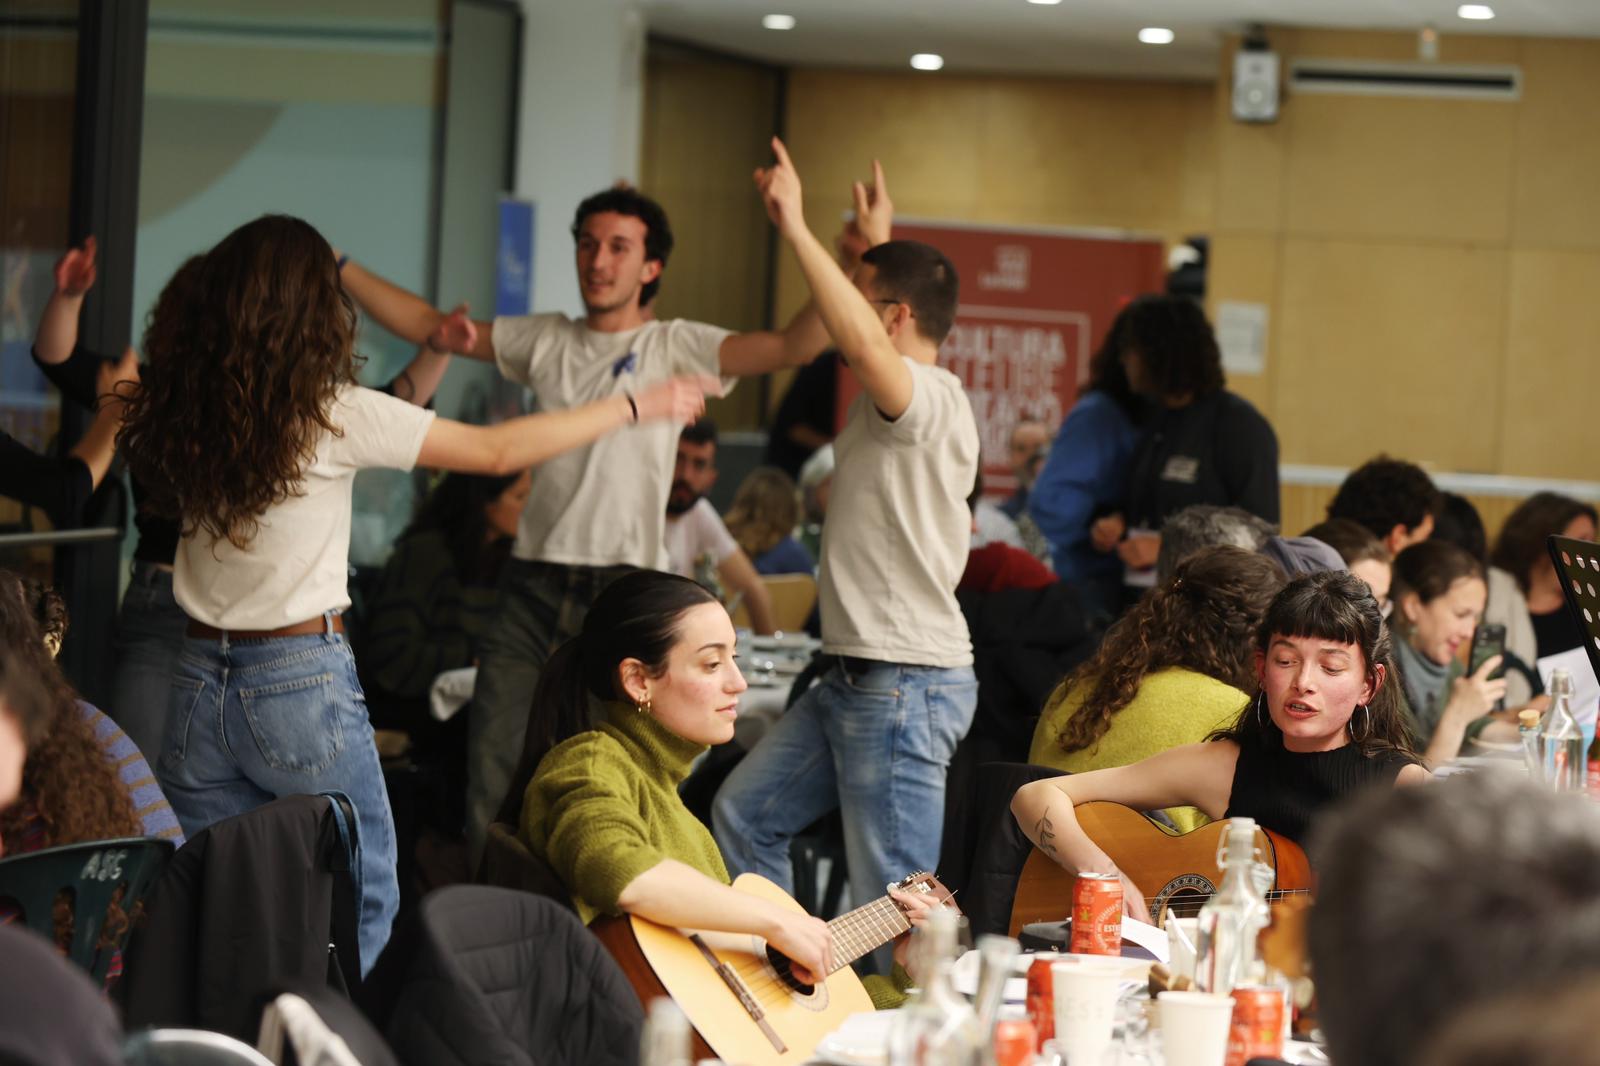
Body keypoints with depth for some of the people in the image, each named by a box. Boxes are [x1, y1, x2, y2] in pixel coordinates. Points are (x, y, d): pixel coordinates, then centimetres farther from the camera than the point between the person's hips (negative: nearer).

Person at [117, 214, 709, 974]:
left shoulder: (181, 413, 4)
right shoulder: (330, 413, -11)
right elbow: (497, 451, -5)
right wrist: (637, 407, 5)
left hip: (202, 682, 5)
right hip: (301, 682, -5)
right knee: (362, 909, 6)